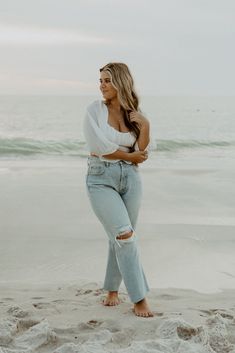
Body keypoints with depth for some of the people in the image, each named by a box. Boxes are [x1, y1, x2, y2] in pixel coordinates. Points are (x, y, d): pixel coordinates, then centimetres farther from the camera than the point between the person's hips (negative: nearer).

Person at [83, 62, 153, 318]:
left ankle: (112, 289, 29)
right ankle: (139, 298, -5)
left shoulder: (134, 114, 8)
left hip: (130, 178, 4)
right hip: (101, 179, -3)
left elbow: (141, 153, 2)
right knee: (125, 235, -14)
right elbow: (98, 146, -11)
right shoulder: (95, 109, -1)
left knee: (120, 238, 8)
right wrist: (129, 156, -3)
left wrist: (145, 126, -12)